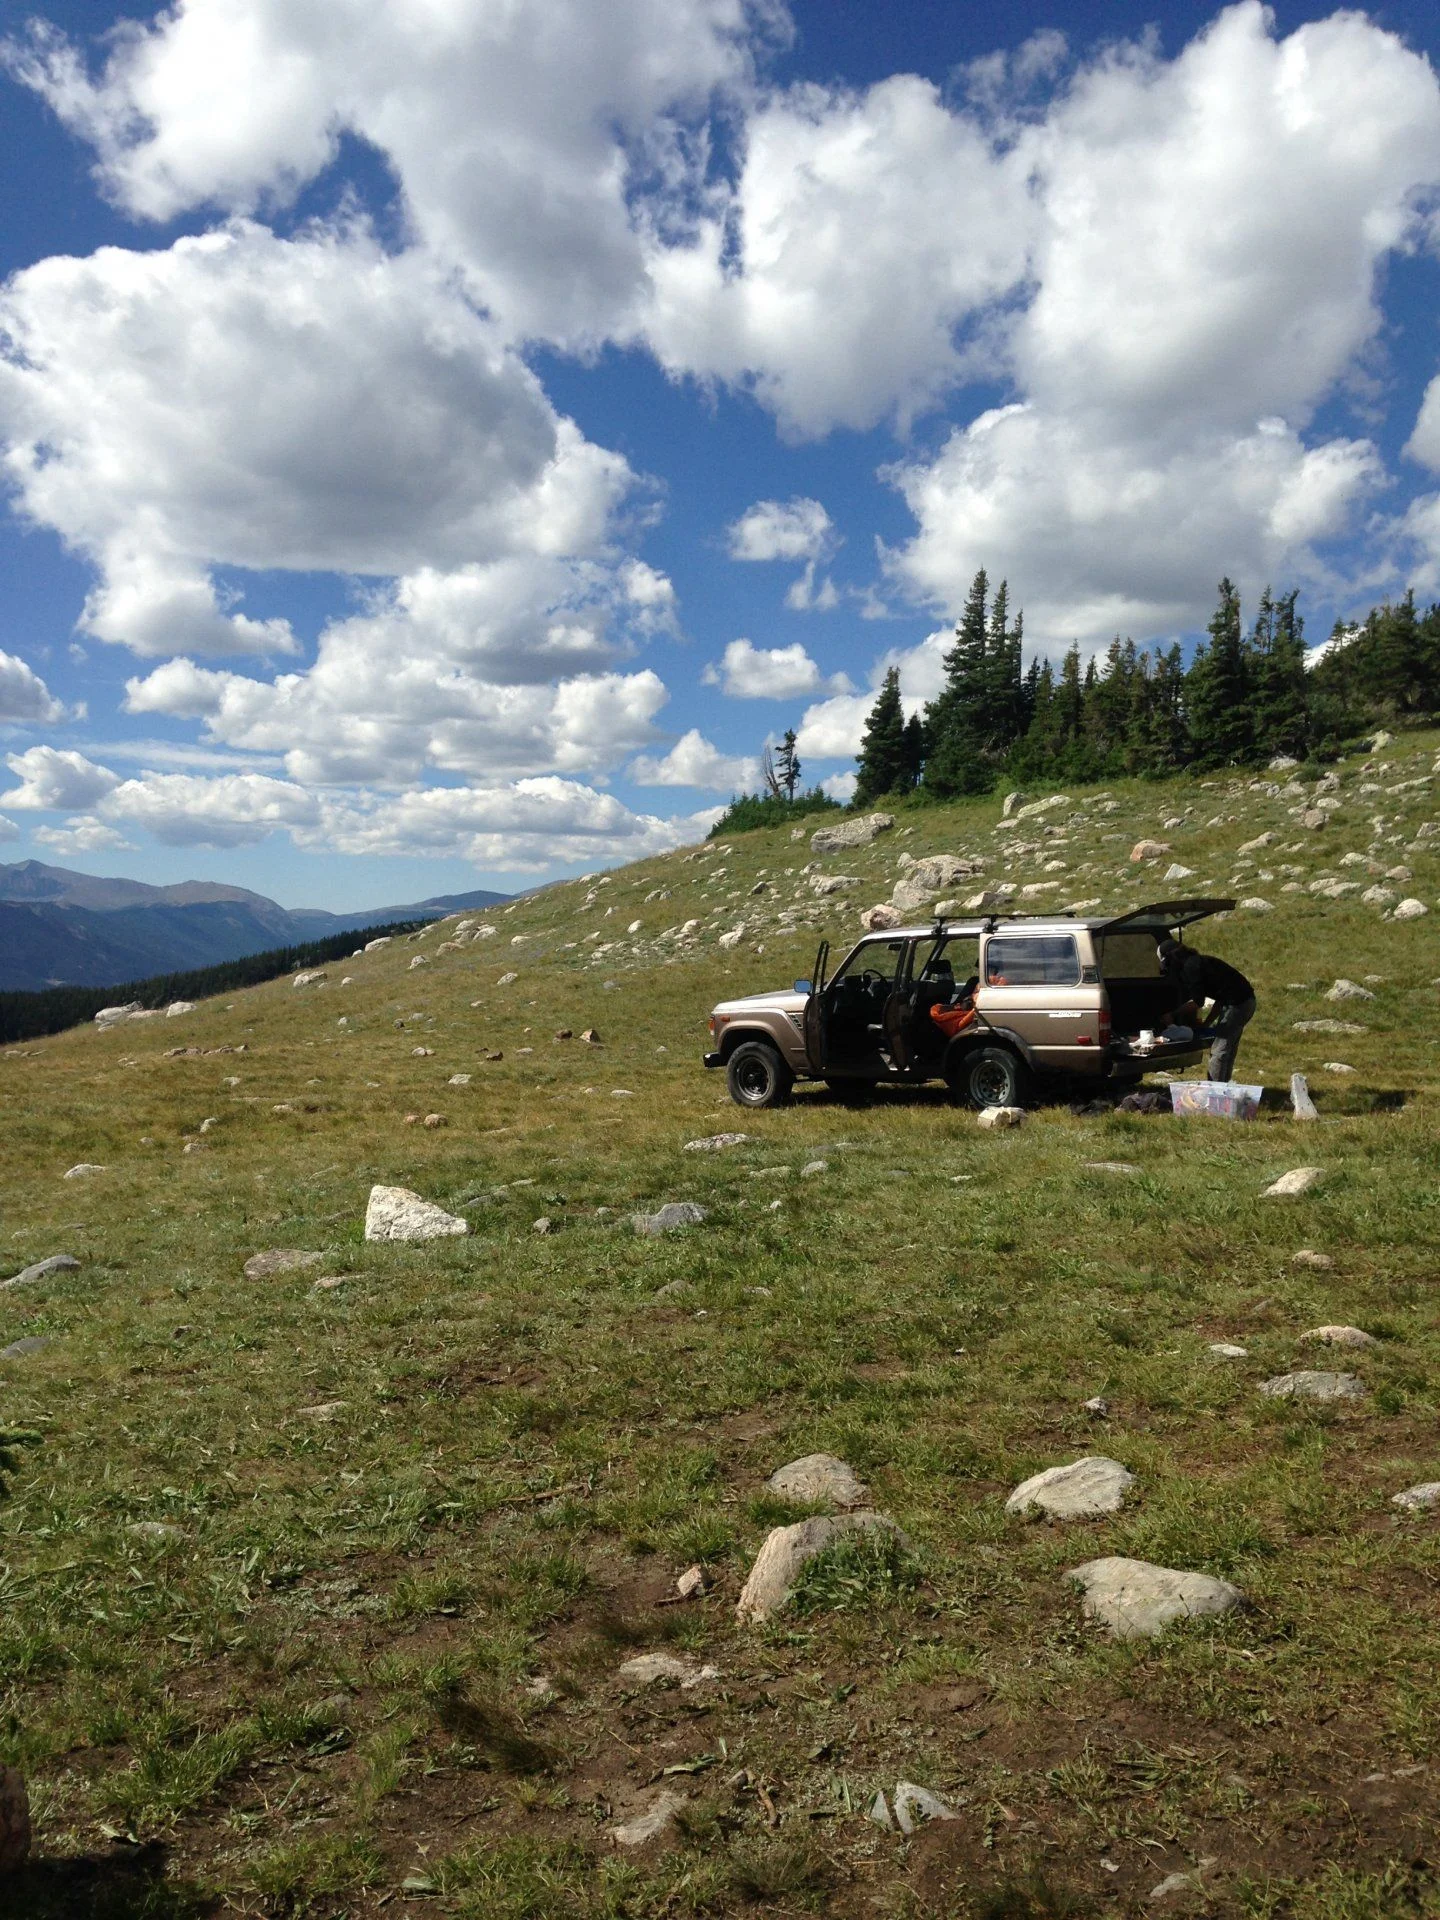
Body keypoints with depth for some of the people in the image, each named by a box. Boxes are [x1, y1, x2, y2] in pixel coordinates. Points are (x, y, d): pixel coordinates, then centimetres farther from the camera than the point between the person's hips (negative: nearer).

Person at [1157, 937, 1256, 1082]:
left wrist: (1172, 1015, -1)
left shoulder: (1191, 966, -14)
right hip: (1245, 1001, 10)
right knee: (1228, 1048, 16)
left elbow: (1197, 1002, -14)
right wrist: (1206, 1023, 16)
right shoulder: (1196, 962, 16)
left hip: (1238, 1003, -10)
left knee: (1219, 1050, -6)